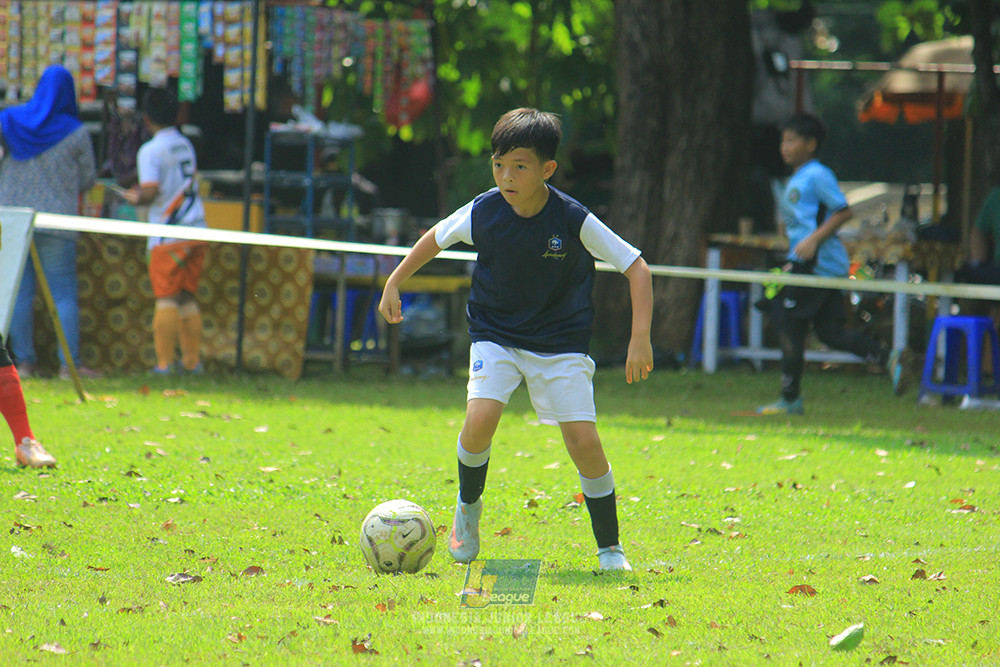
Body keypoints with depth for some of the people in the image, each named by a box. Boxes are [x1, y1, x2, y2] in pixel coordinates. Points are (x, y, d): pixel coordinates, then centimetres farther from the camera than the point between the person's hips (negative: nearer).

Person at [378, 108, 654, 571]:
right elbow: (436, 238, 9)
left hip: (561, 342, -1)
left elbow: (636, 268, -12)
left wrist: (640, 338, -20)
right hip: (495, 335, 1)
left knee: (583, 440, -13)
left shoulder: (574, 221, -19)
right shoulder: (483, 212, -13)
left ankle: (610, 549, 6)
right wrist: (394, 284, 8)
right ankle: (468, 507, 7)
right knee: (480, 419, -23)